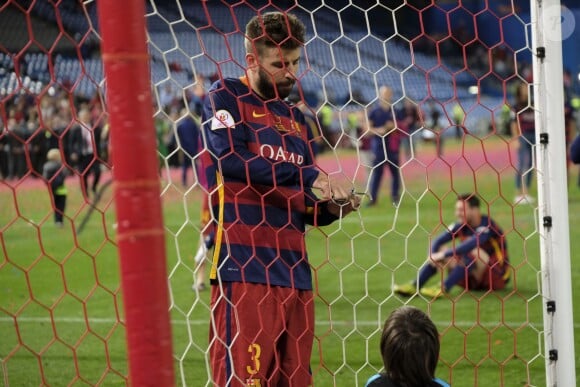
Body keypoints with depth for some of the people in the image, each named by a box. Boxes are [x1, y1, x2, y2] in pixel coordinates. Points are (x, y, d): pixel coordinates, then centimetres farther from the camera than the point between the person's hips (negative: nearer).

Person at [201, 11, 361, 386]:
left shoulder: (297, 120, 21)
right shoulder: (226, 96, 3)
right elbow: (230, 158, -17)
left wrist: (329, 208, 1)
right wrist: (309, 176, -17)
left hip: (294, 270, 7)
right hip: (244, 267, -7)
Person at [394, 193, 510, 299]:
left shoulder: (486, 225, -19)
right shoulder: (460, 226, 2)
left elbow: (470, 245, -34)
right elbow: (438, 241, -5)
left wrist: (445, 255, -34)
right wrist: (433, 255, -26)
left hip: (498, 276, -7)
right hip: (473, 279, 7)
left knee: (475, 252, -32)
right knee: (442, 249, -4)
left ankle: (443, 288, -37)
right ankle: (415, 286, -18)